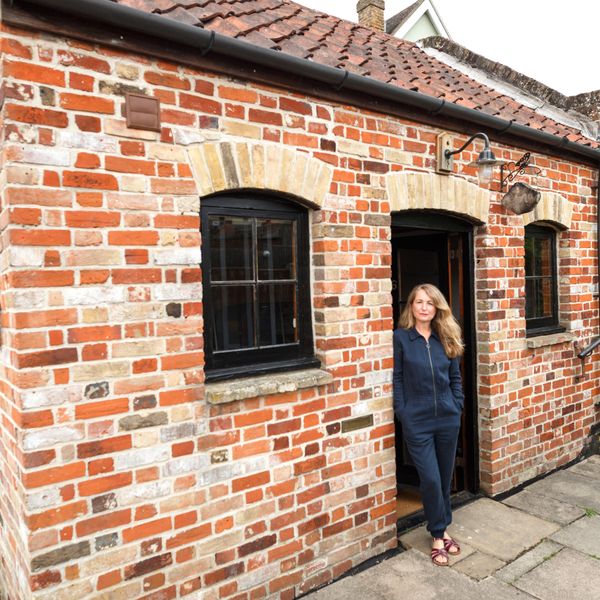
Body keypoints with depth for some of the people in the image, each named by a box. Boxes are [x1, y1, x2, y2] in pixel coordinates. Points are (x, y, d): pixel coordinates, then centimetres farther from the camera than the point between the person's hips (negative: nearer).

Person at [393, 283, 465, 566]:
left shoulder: (446, 338, 5)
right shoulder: (400, 338, -7)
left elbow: (455, 377, 11)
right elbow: (397, 379, -6)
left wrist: (457, 406, 2)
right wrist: (403, 413, -10)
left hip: (448, 419, 4)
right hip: (417, 422, -4)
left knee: (445, 477, 15)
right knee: (430, 479, -1)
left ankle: (443, 529, 33)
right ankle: (437, 536, 19)